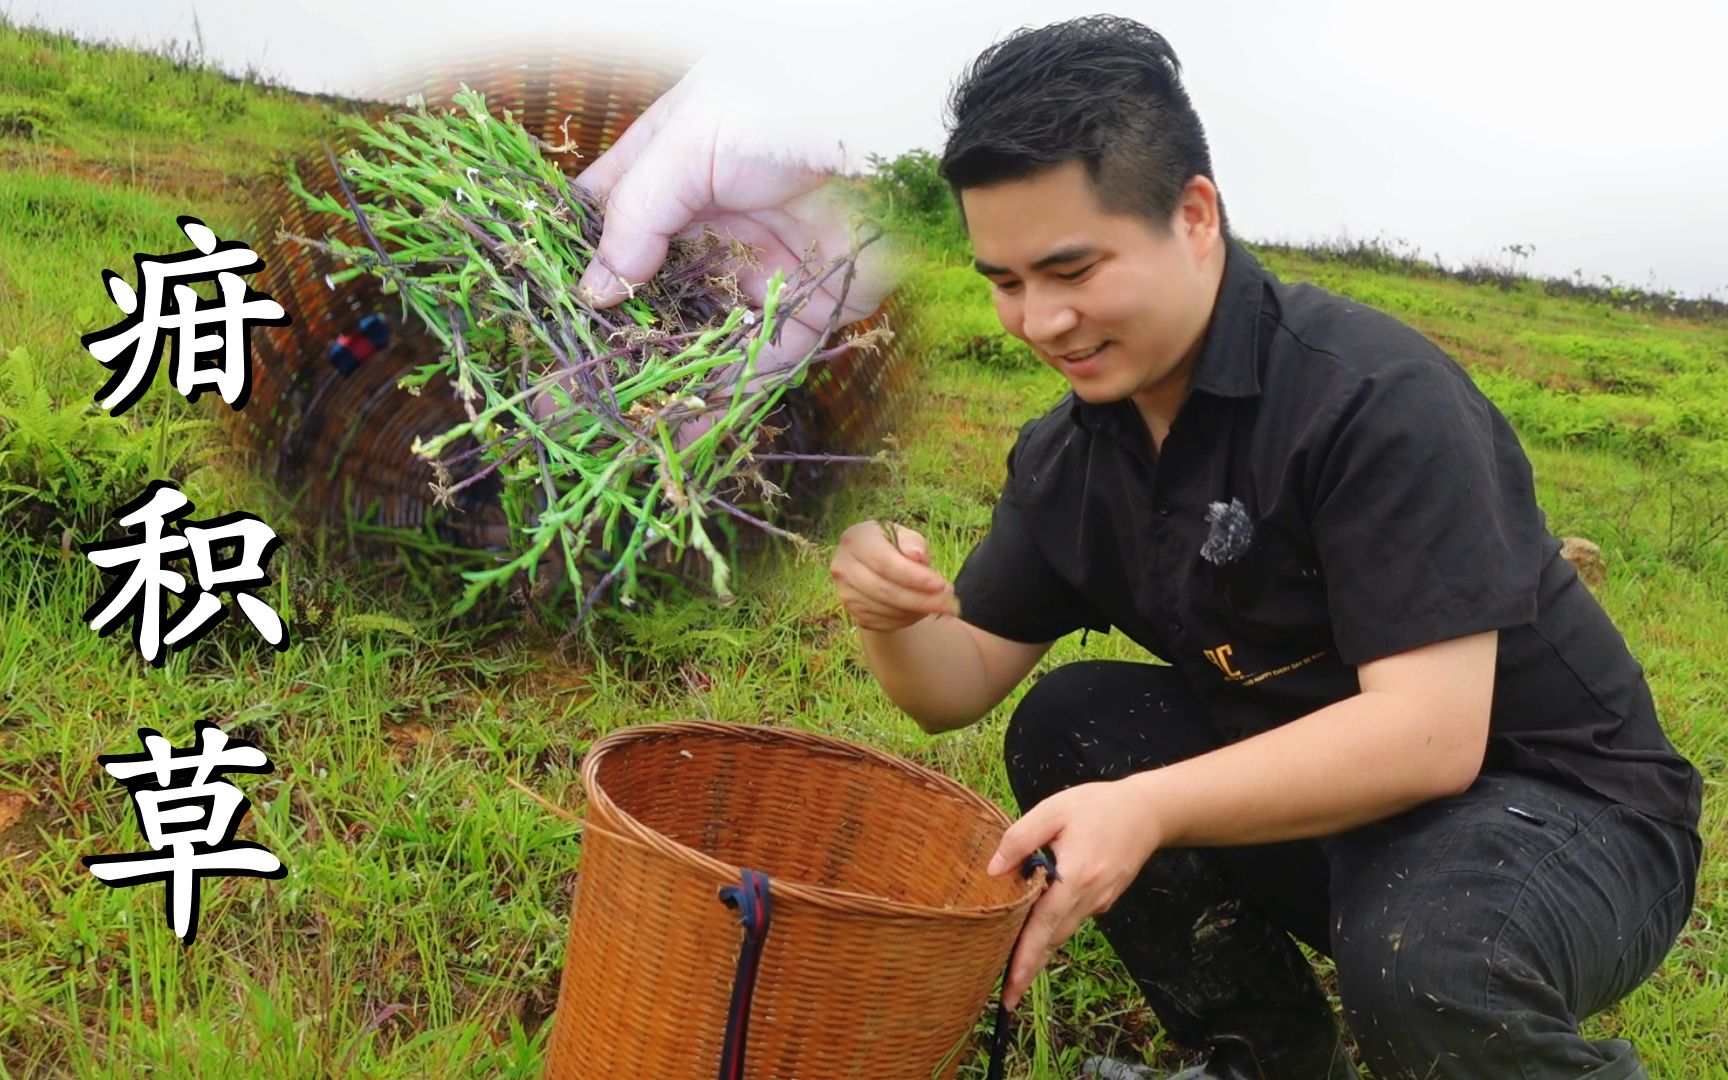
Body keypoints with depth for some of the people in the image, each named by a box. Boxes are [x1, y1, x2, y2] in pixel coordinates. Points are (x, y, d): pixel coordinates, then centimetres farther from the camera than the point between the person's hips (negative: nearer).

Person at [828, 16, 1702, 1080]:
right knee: (1065, 726, -10)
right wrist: (894, 619, -21)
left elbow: (1430, 734, -31)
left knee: (1419, 962, -36)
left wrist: (1148, 810, -43)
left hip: (1564, 805, -6)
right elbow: (961, 684, 3)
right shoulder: (1067, 457, -1)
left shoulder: (1377, 398, -24)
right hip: (1325, 795, 7)